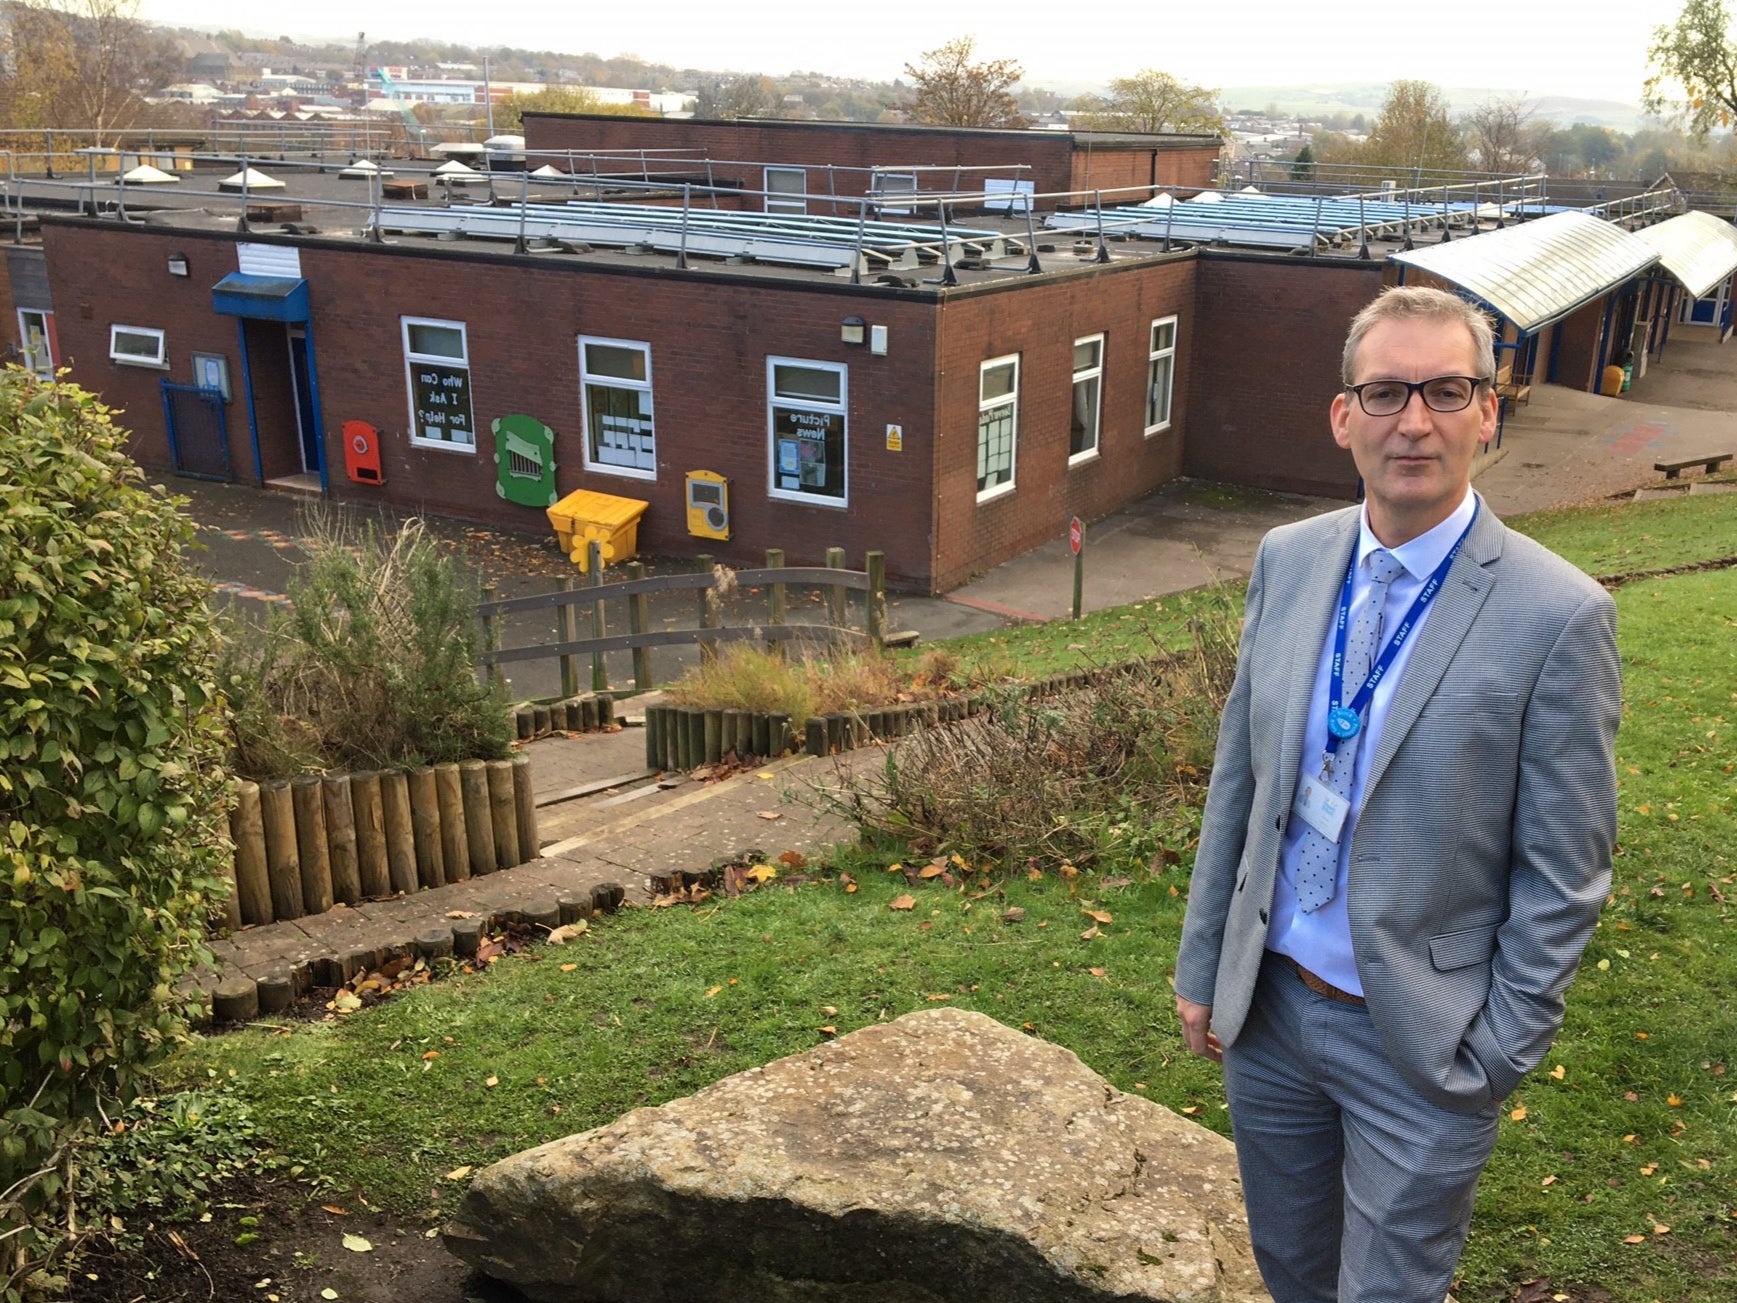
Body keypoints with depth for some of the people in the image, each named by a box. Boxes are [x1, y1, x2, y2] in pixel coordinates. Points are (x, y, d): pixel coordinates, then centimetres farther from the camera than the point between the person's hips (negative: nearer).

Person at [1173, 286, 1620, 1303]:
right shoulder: (1289, 560, -2)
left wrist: (1494, 1060, -10)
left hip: (1419, 1043, -4)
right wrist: (1203, 967, 7)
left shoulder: (1559, 616, -17)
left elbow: (1564, 876, -12)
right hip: (1268, 1005, 5)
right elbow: (1238, 775, 5)